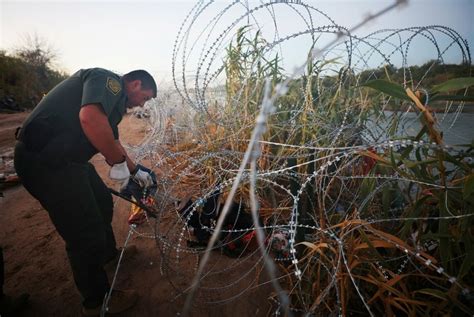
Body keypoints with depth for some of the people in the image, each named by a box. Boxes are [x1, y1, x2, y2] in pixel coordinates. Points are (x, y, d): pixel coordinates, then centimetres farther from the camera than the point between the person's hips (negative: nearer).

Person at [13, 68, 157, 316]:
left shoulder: (114, 97, 19)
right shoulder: (109, 80, -11)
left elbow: (112, 141, 28)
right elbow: (90, 118, -32)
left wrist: (135, 171, 36)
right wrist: (119, 162, -19)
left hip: (66, 158, 11)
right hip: (45, 162, -11)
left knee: (102, 203, 24)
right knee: (86, 234, -1)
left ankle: (108, 253, 49)